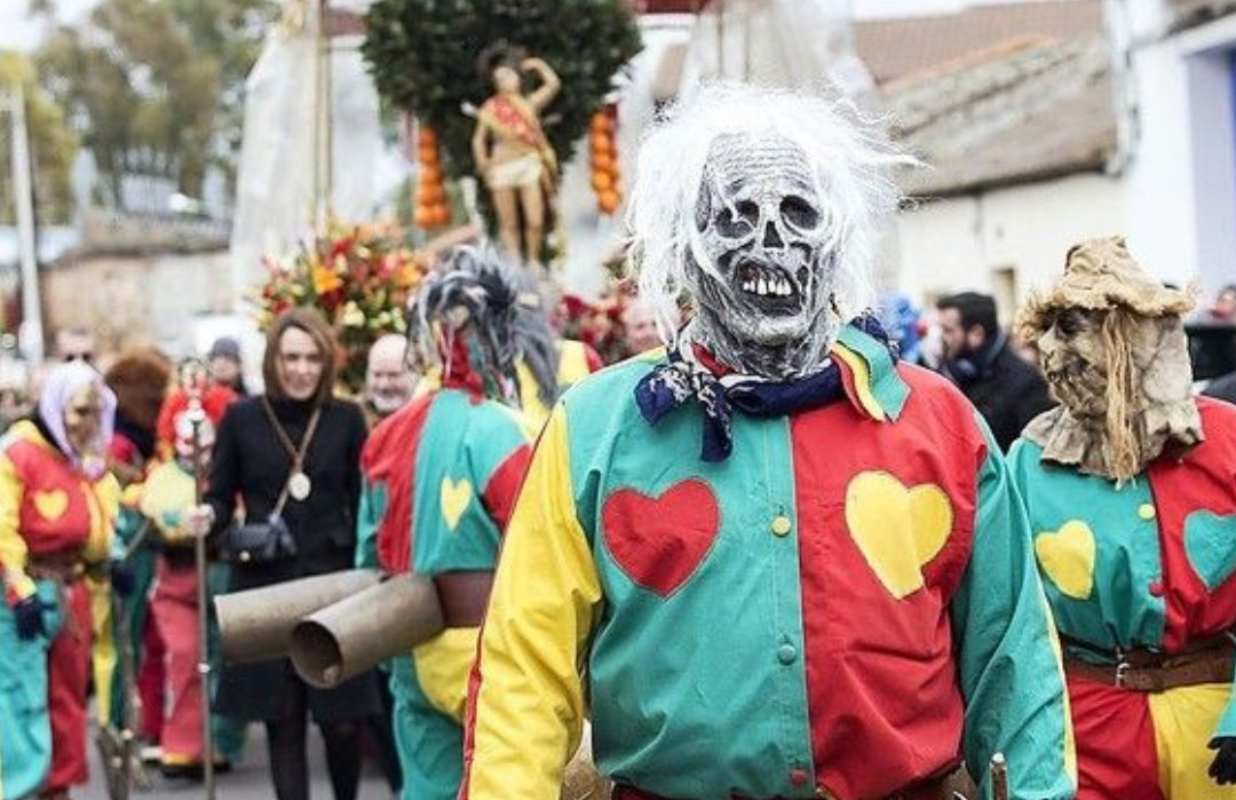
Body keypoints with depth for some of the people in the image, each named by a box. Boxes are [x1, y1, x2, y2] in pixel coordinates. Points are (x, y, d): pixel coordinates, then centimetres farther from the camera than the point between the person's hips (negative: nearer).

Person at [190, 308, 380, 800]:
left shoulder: (347, 419, 3)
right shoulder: (241, 418, 2)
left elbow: (363, 504, 3)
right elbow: (220, 496, 6)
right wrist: (209, 516, -17)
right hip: (265, 588, 0)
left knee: (342, 718, 2)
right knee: (282, 720, 4)